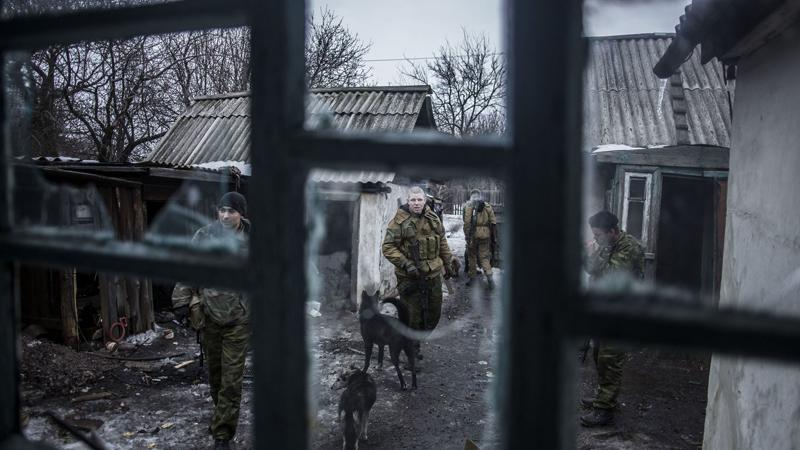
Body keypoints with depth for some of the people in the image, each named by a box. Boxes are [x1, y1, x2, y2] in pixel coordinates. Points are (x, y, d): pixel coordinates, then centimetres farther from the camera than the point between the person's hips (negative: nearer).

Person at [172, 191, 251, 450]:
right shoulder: (203, 236, -3)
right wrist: (184, 302, -4)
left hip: (238, 319, -2)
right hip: (209, 315, 2)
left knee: (231, 380, -3)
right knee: (214, 372, 18)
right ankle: (223, 416, 42)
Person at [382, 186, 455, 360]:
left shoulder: (433, 218, 6)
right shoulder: (399, 221, -12)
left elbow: (442, 242, 17)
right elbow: (388, 247, -14)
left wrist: (447, 263, 19)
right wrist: (406, 264, -21)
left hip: (433, 274, 5)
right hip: (410, 277, -5)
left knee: (434, 312, 14)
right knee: (413, 314, 2)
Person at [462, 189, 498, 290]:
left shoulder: (468, 206, -1)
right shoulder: (487, 206, 7)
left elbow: (467, 222, -10)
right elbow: (493, 222, 5)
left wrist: (467, 235, -8)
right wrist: (494, 235, 10)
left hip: (473, 233, -2)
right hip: (485, 234, 2)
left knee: (472, 255, 13)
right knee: (484, 256, 8)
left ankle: (472, 276, 20)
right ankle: (489, 276, -10)